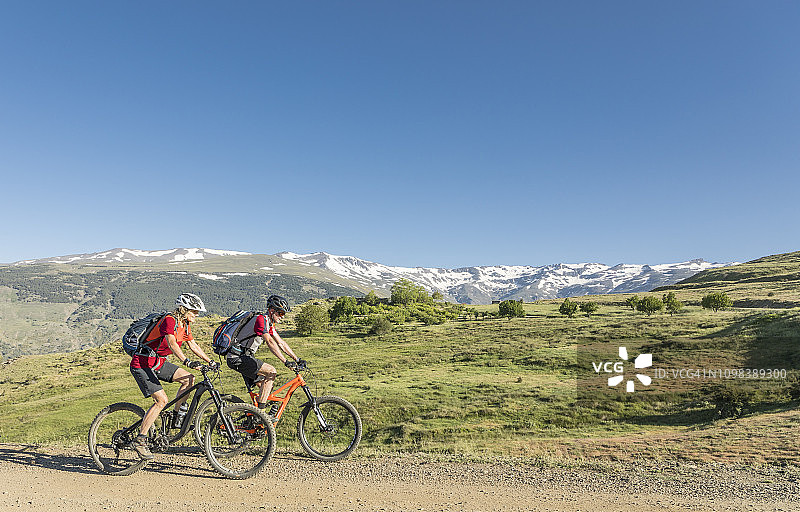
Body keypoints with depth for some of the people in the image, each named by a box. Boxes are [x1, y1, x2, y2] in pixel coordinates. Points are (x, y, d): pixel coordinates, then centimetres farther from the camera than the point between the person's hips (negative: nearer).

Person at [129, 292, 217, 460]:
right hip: (142, 364, -9)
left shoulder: (185, 325, 5)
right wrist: (187, 362, -49)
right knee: (161, 400, -17)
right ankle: (140, 440, -7)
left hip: (159, 362, 9)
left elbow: (193, 346, 15)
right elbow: (171, 343, -38)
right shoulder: (170, 320, -22)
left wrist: (210, 361, 12)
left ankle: (177, 417, 9)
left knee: (189, 379, -4)